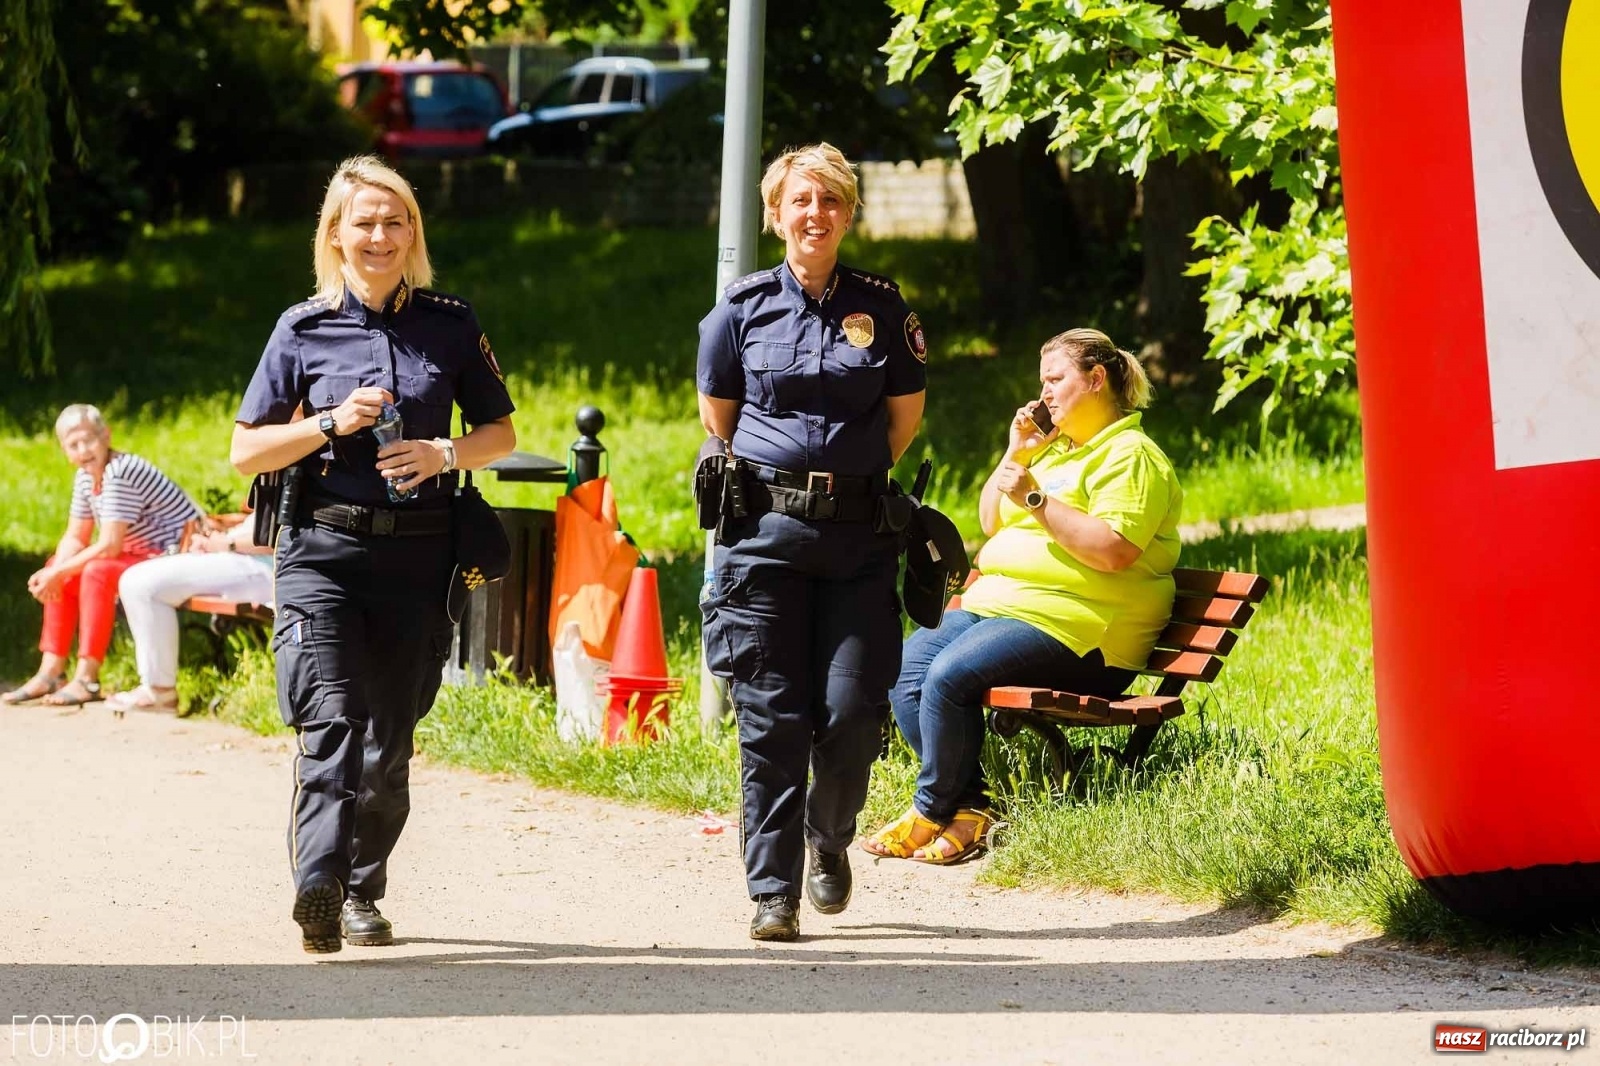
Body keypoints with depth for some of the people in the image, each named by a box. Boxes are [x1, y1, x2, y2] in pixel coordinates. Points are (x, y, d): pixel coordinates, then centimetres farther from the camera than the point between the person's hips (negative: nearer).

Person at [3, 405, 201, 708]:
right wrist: (55, 572, -11)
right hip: (142, 556, 10)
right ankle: (51, 672, 4)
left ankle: (86, 679, -24)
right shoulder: (86, 476, 5)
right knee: (58, 569, 7)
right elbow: (75, 537, 9)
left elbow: (109, 546, -26)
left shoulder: (120, 473, -24)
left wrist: (59, 572, -20)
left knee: (97, 572, -29)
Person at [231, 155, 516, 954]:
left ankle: (363, 892, 22)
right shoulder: (304, 330, 5)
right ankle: (317, 885, -30)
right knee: (331, 719, -18)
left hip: (417, 555, 2)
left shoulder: (450, 326, 8)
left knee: (391, 736, 7)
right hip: (323, 550, -2)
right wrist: (333, 423, -10)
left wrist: (444, 453, -7)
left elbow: (501, 434, 14)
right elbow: (247, 452, 5)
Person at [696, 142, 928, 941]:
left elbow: (907, 412, 15)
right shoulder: (744, 307, 3)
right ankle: (773, 892, 2)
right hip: (764, 531, -1)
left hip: (859, 533, 1)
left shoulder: (881, 306, 4)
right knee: (772, 717, -3)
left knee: (853, 710, -6)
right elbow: (716, 413, 15)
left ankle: (829, 839, 23)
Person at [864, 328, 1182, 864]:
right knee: (908, 665, -13)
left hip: (1067, 624, -10)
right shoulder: (1057, 450, 26)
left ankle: (931, 812, -12)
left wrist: (1036, 498, -19)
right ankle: (968, 807, -15)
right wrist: (1014, 456, 13)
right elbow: (991, 524, 28)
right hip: (996, 601, 10)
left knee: (949, 675, -28)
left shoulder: (1129, 456, -6)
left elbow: (1111, 551, -20)